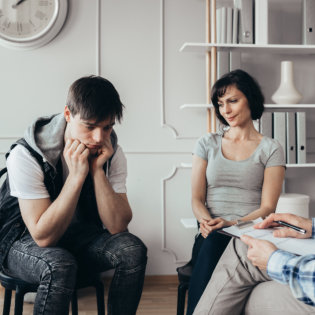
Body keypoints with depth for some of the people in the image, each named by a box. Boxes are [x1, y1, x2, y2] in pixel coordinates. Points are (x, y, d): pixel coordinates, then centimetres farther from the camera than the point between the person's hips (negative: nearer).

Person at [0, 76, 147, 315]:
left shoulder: (112, 154, -11)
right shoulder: (26, 155, -24)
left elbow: (118, 227, -17)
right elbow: (44, 236, -27)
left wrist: (97, 170, -27)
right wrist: (77, 175, -34)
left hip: (81, 237, 4)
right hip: (25, 241, -4)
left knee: (133, 250, -22)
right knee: (60, 265, -37)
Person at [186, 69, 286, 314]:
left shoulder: (271, 149, 10)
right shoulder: (208, 144, 17)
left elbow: (267, 207, 1)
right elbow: (197, 198, 11)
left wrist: (232, 224, -16)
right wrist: (207, 221, -11)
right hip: (212, 237, 2)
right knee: (212, 244, -34)